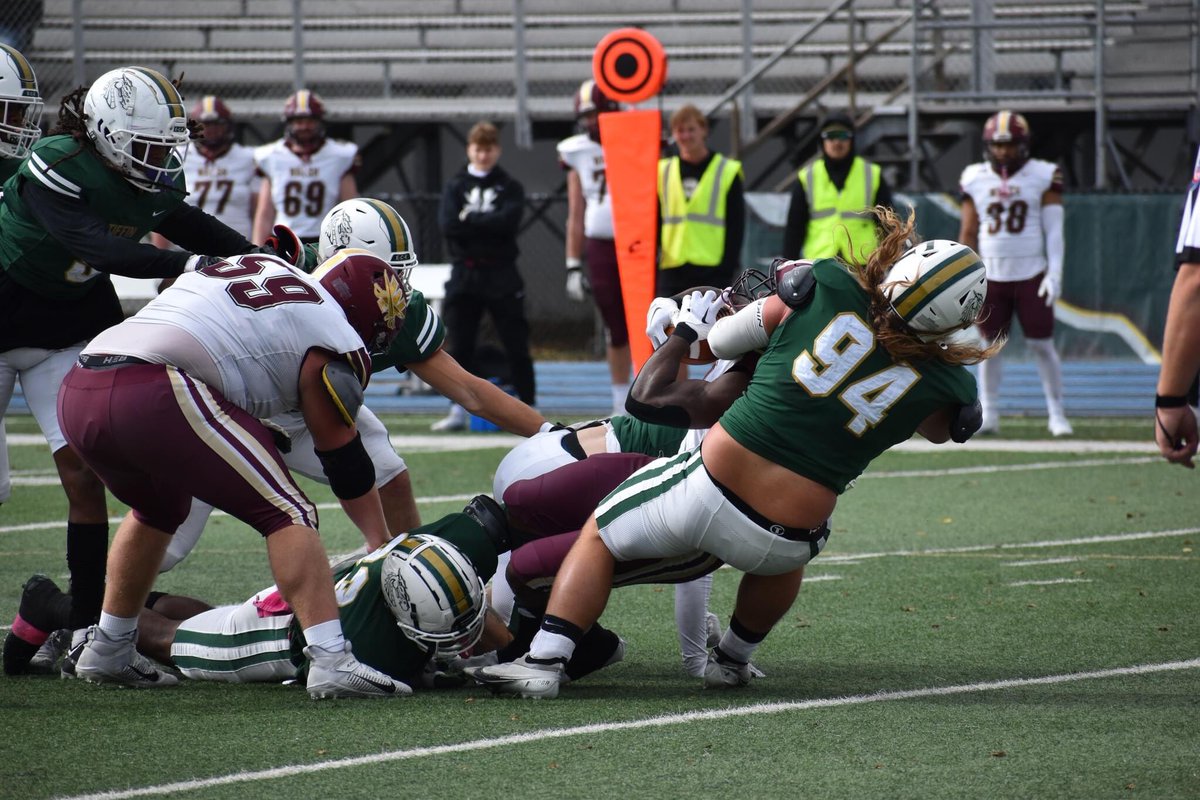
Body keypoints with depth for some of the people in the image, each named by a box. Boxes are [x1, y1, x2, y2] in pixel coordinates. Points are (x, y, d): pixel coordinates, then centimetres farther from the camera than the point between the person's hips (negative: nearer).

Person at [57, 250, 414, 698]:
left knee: (159, 508, 34)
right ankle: (331, 660, -12)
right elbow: (345, 462, 18)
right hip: (151, 397, -8)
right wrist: (381, 542, 32)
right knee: (287, 512, 0)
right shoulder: (333, 343, 9)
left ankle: (107, 650, 40)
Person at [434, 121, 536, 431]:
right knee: (459, 345, 3)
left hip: (501, 276, -2)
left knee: (515, 344, -1)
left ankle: (529, 408, 5)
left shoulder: (510, 187, 5)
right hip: (464, 274, 2)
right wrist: (488, 224, -9)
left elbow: (508, 221, -13)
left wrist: (470, 220, -8)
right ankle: (459, 410, 10)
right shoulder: (455, 187, 11)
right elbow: (448, 225, -6)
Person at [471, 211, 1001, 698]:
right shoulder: (942, 383, -7)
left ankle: (544, 660, 12)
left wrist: (693, 326, 27)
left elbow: (722, 341, 6)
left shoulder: (828, 288, -9)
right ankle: (733, 659, 46)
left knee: (599, 537, 25)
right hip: (782, 539, 1)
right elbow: (941, 430, 20)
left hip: (706, 492, -1)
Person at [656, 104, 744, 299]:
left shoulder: (727, 172, 2)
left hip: (713, 272, -3)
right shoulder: (663, 172, 11)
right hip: (672, 271, 3)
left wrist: (728, 267, -10)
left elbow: (736, 226, -1)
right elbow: (654, 224, 12)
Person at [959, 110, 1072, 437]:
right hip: (991, 275, 2)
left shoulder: (1043, 177, -2)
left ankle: (1056, 413, 5)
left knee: (1042, 344, -2)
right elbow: (968, 233, 11)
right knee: (989, 345, 2)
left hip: (1031, 274, -2)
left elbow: (1054, 230, -2)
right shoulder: (975, 179, 5)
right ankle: (989, 415, 9)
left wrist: (1055, 273, -10)